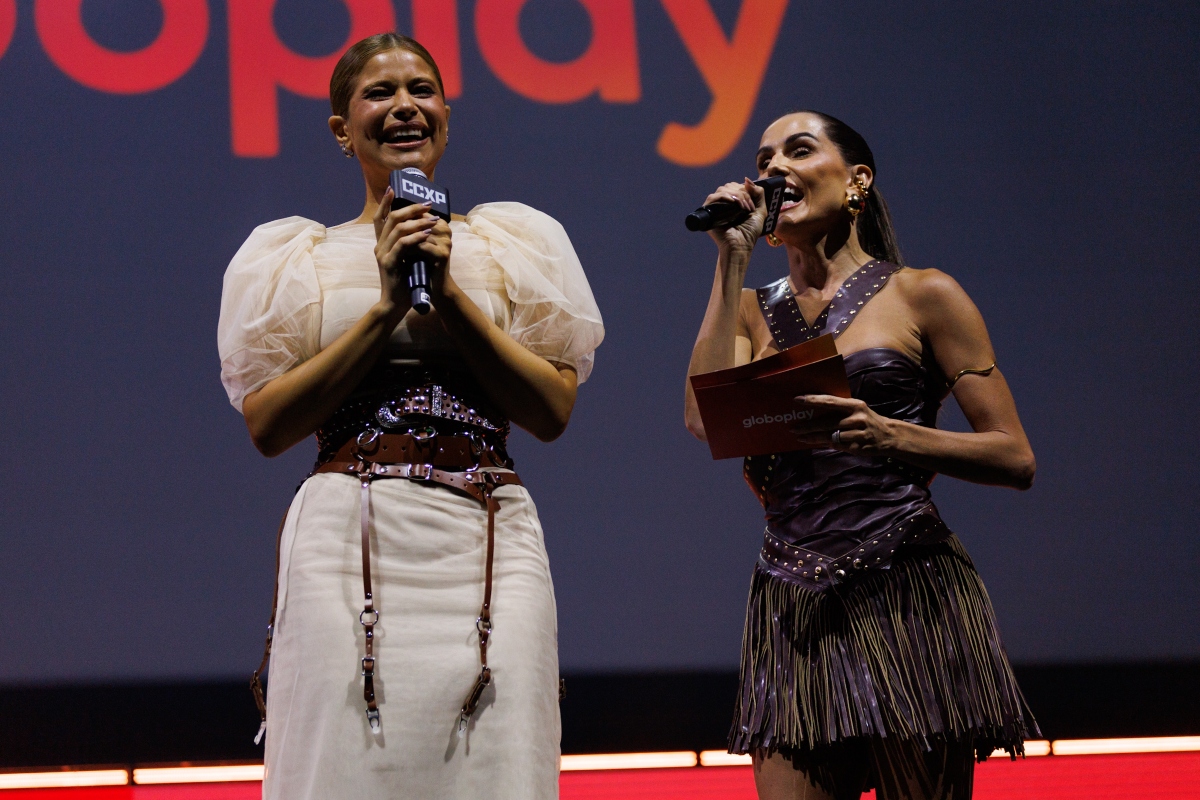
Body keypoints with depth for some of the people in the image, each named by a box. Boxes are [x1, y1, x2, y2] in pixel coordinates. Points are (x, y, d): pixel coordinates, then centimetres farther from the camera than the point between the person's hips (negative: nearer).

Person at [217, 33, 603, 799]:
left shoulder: (509, 245, 14)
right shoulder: (304, 259, 12)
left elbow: (553, 411, 4)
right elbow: (266, 425, 0)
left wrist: (450, 293, -4)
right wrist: (387, 306, -5)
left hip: (487, 544, 1)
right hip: (352, 542, -1)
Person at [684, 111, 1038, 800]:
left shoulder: (922, 296, 3)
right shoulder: (751, 310, 16)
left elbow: (1016, 459, -1)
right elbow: (706, 418, -4)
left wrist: (886, 435, -17)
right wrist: (732, 260, 1)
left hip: (908, 593, -3)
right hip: (793, 607, 3)